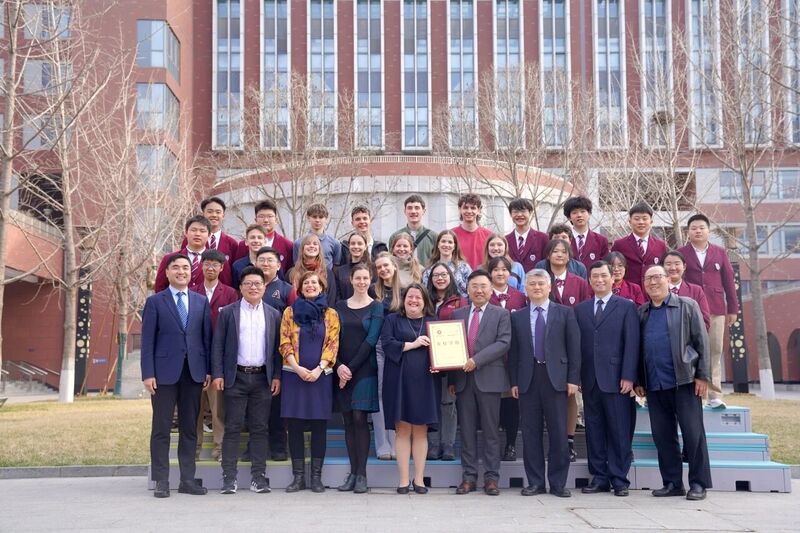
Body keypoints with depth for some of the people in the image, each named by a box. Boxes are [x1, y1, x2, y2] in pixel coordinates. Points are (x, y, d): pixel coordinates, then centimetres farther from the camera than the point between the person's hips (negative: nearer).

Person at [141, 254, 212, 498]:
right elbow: (147, 340, -1)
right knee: (161, 429, 1)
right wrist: (148, 373, -8)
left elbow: (207, 337, 10)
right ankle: (161, 481, 7)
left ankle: (187, 479, 13)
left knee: (190, 428, 7)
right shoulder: (155, 302, 3)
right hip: (164, 373, -3)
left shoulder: (201, 302, 11)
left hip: (194, 372, 3)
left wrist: (208, 370, 3)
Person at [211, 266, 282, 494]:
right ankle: (229, 477, 3)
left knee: (259, 428, 4)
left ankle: (258, 476, 9)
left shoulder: (273, 315, 10)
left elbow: (276, 348, 9)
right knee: (233, 428, -1)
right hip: (236, 377, -2)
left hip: (263, 378, 2)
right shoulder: (228, 312, 4)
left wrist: (276, 376, 2)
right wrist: (218, 375, -6)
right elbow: (218, 345, 2)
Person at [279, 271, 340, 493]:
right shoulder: (290, 312, 7)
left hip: (320, 375, 0)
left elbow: (333, 344, 1)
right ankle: (298, 476, 8)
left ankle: (316, 476, 8)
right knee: (294, 425, 1)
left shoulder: (330, 314, 7)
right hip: (294, 375, 0)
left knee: (319, 426, 1)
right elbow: (284, 343, 2)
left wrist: (319, 369, -12)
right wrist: (297, 368, -11)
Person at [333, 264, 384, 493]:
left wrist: (351, 368, -11)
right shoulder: (340, 307, 10)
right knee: (348, 421, 4)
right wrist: (338, 366, -11)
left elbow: (371, 341, -6)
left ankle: (362, 474, -4)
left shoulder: (376, 308, 2)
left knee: (359, 418, -8)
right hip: (342, 370, 3)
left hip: (364, 370, -3)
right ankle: (352, 472, 9)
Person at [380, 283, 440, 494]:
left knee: (421, 430, 3)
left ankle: (419, 478, 9)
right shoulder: (393, 320, 9)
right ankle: (404, 479, 4)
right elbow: (387, 344, -5)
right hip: (399, 380, -1)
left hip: (424, 381, 2)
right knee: (402, 429, -1)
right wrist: (413, 344, -12)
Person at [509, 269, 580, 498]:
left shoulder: (565, 313, 6)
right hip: (528, 379, 2)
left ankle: (558, 483, 9)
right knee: (530, 433, 4)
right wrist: (514, 382, 2)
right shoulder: (517, 317, 11)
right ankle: (535, 482, 12)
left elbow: (574, 348, 3)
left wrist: (573, 379, -4)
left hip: (555, 378, -2)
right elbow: (513, 352, 9)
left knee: (558, 433, 0)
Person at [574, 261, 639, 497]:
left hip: (616, 379, -3)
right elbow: (576, 344, 9)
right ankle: (599, 478, 14)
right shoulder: (580, 309, 13)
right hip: (589, 380, 3)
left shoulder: (626, 307, 3)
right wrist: (576, 376, 2)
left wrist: (628, 376, -10)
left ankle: (619, 480, 8)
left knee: (619, 431, 0)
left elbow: (632, 343, -3)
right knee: (594, 431, 7)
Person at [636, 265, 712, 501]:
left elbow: (701, 341, 0)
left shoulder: (687, 306, 4)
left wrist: (702, 375, -7)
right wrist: (639, 381, 11)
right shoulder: (641, 313, 13)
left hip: (684, 382, -4)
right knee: (662, 436, 6)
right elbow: (638, 349, 16)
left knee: (693, 433, -2)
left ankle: (698, 483, 7)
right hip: (654, 385, 4)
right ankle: (672, 483, 15)